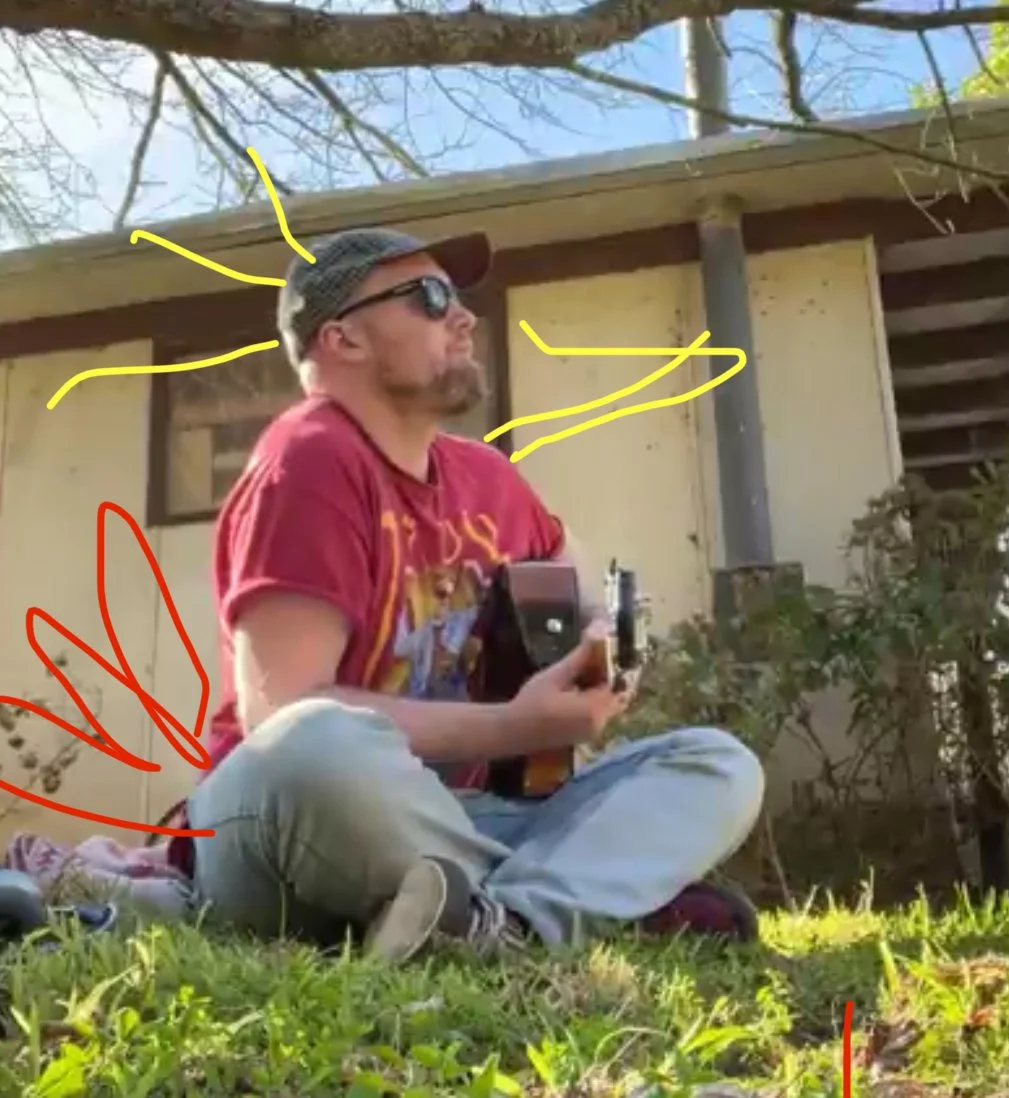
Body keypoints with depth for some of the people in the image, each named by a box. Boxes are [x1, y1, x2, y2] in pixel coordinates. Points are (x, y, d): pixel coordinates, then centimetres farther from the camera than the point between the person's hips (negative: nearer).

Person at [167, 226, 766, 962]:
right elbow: (280, 713, -22)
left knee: (721, 766, -1)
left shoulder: (485, 475, 9)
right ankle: (610, 897, -19)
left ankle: (512, 922, -27)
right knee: (319, 747, -40)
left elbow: (586, 599, 29)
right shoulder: (311, 461, -12)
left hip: (461, 822, 8)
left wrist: (600, 648, 5)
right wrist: (517, 728, -20)